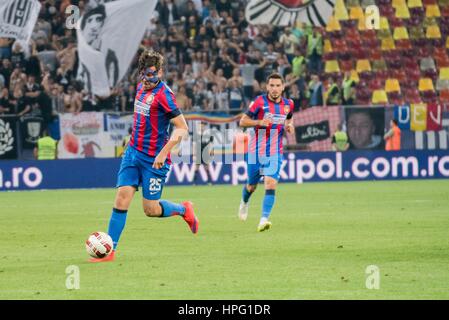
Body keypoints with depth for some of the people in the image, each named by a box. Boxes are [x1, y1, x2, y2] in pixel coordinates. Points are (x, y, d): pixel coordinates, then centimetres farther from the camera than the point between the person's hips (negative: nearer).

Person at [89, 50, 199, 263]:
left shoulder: (163, 94, -16)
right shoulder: (141, 87, 8)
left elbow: (182, 128, -18)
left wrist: (163, 153, -25)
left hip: (154, 159, -7)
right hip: (133, 151, 7)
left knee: (151, 210, -1)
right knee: (122, 197, -7)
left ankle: (184, 210, 29)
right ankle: (109, 250, -7)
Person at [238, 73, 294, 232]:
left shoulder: (288, 104, 3)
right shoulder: (260, 102, -9)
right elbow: (243, 121, -5)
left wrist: (289, 126, 2)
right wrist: (260, 122, -22)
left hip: (274, 153, 1)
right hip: (256, 151, -1)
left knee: (270, 184, -18)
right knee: (252, 186, 13)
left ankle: (264, 220, -22)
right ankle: (244, 202, 48)